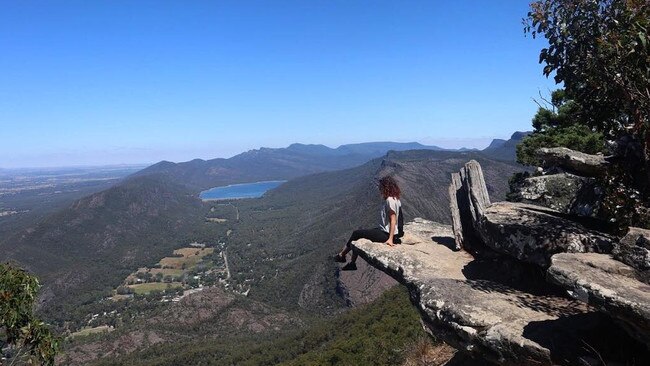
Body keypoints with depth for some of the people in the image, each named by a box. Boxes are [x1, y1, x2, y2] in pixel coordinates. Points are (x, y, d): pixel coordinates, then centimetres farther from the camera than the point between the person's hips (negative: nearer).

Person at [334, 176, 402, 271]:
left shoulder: (390, 200, -18)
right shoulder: (394, 199, 11)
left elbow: (393, 220, -23)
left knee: (356, 233, -3)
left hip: (385, 234, -10)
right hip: (384, 231, 10)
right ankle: (352, 263, 12)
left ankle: (341, 255, 15)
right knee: (359, 234, 10)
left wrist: (390, 239, -26)